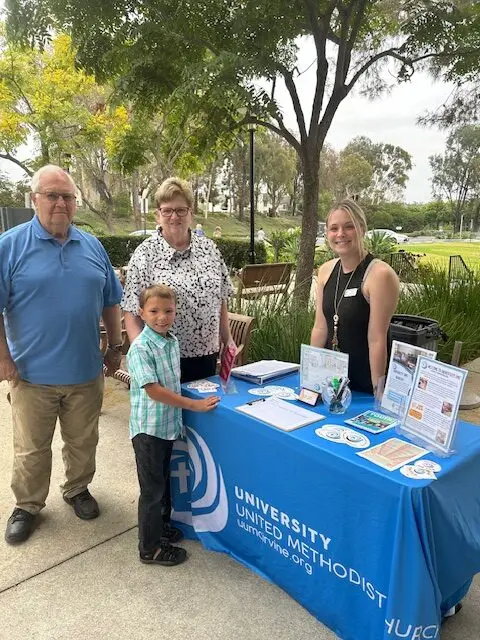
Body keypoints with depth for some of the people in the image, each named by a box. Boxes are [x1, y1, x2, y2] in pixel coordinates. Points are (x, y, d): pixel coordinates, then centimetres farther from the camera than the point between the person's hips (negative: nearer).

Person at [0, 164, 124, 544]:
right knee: (31, 449, 14)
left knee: (83, 442, 18)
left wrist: (115, 347, 10)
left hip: (86, 371, 3)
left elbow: (110, 302, 11)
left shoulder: (92, 246, 5)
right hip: (32, 374, -3)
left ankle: (78, 490, 42)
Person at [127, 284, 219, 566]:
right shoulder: (140, 348, -20)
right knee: (152, 488, 6)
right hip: (149, 428, -7)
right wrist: (193, 405, -22)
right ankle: (151, 548, 23)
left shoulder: (173, 341, 3)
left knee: (164, 480, 23)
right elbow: (154, 390, -25)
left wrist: (180, 416, 12)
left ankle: (162, 524, 44)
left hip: (169, 424, 7)